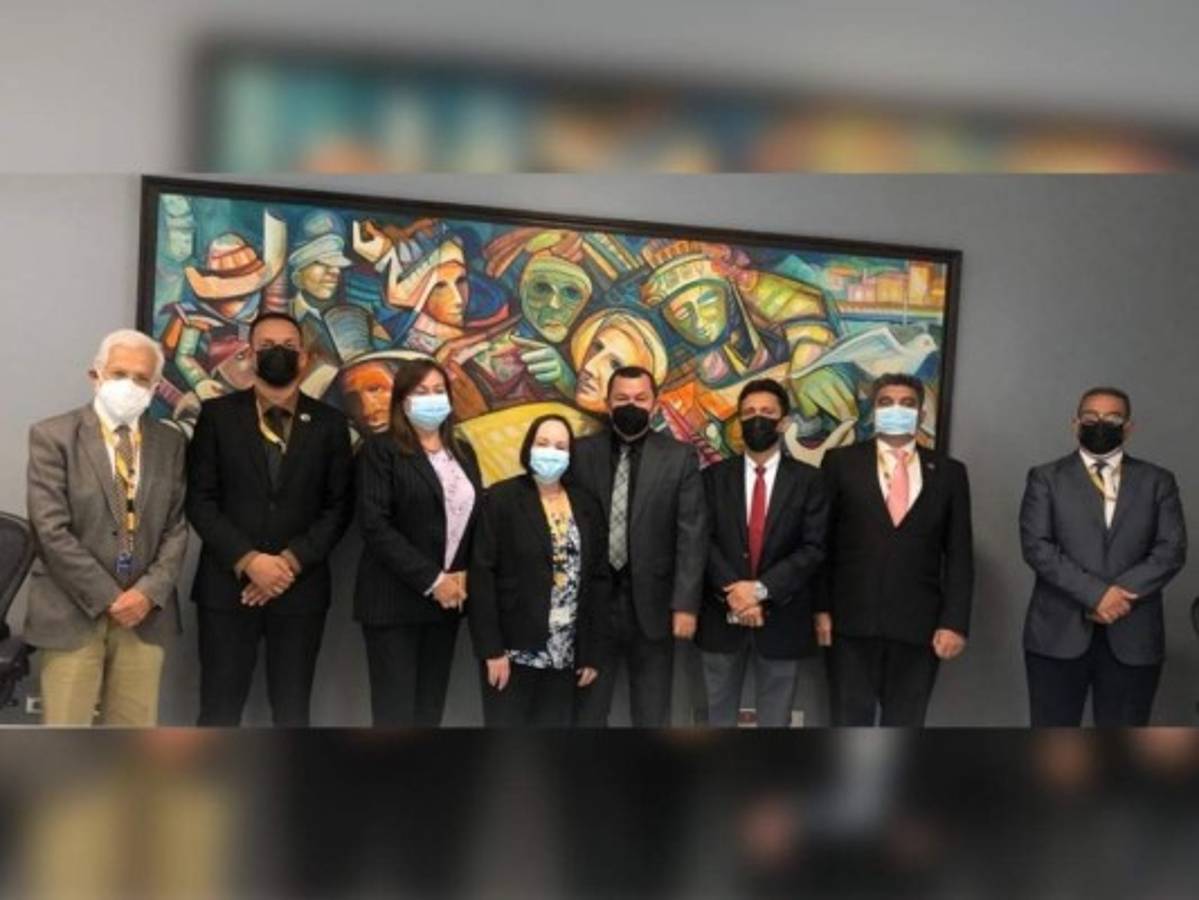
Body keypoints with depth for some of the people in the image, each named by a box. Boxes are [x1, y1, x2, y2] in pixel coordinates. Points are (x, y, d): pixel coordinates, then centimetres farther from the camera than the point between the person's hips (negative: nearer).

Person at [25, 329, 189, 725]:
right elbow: (52, 531, -11)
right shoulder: (53, 436, -4)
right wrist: (108, 598, -13)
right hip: (72, 613, -3)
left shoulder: (170, 442, 8)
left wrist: (149, 592, -9)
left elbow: (177, 527, 6)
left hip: (146, 612, 4)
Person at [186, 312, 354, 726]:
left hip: (300, 588, 1)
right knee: (219, 711, 2)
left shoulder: (329, 423, 7)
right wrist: (248, 561, -12)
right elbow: (199, 500, -1)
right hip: (228, 585, -1)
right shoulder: (218, 414, 4)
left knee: (292, 712, 6)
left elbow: (339, 506, 3)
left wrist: (291, 562, -10)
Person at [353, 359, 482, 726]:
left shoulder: (463, 452, 14)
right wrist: (431, 580, -16)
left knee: (430, 708, 9)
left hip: (447, 599, 5)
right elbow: (375, 525, -14)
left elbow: (479, 518, 13)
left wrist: (463, 575, -5)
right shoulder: (380, 450, -4)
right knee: (396, 710, -4)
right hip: (395, 600, -5)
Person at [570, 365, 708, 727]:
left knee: (652, 715, 11)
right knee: (587, 712, 12)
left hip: (652, 602, -1)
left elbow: (692, 536, -5)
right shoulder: (581, 453, 1)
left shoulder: (679, 458, -1)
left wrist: (685, 604, -11)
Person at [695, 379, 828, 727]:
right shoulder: (714, 476, 4)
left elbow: (813, 548, -8)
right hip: (722, 616, 1)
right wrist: (733, 592, -18)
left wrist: (761, 589, -18)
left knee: (774, 720, 10)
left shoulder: (807, 480, 0)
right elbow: (704, 541, -4)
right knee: (720, 716, 13)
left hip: (781, 620, -1)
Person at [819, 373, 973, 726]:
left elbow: (959, 555, 5)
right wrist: (821, 608, -5)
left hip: (919, 626, 1)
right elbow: (820, 541, 3)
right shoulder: (841, 462, 4)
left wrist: (955, 622, -4)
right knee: (849, 724, 5)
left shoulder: (948, 472, 8)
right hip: (852, 621, -1)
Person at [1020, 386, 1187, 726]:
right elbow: (1035, 545, -5)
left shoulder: (1157, 481, 12)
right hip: (1058, 634, -1)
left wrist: (1122, 593, -14)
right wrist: (1095, 593, -16)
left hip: (1133, 637, 1)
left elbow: (1172, 549, 1)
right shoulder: (1046, 477, 6)